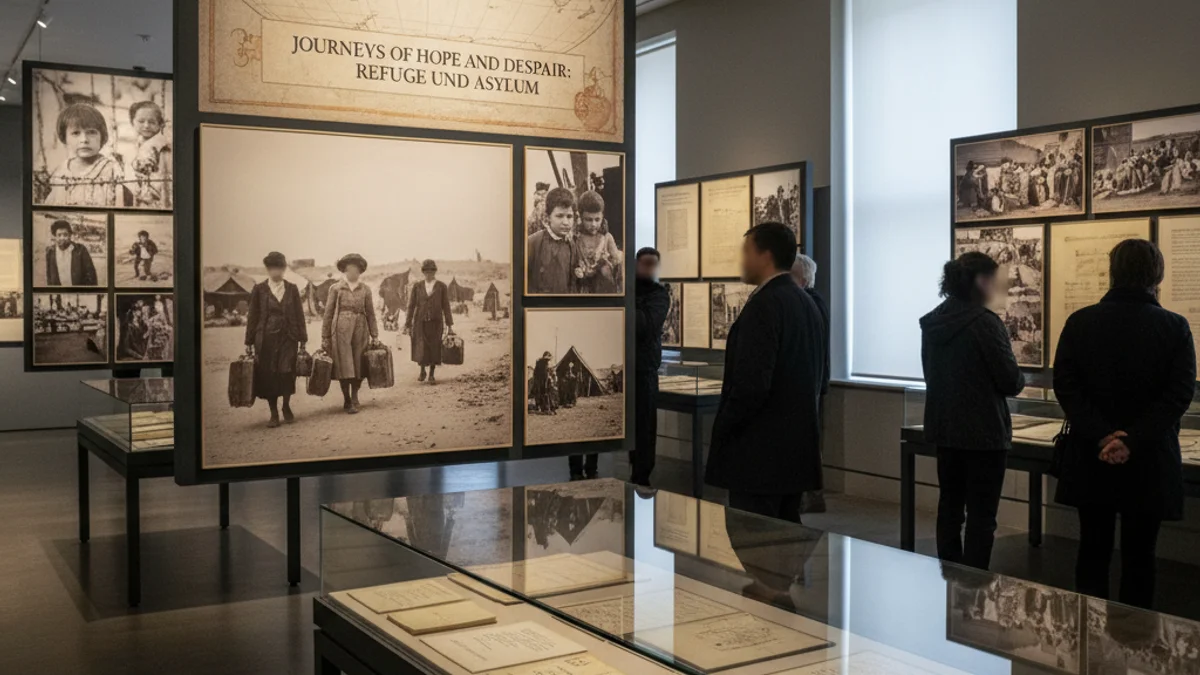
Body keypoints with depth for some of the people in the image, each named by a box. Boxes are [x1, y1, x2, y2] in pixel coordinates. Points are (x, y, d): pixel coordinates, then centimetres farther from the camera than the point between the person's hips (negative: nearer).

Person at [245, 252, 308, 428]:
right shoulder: (259, 289, 4)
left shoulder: (292, 289, 7)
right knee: (268, 374, 1)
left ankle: (286, 407, 15)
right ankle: (274, 413, 13)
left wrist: (302, 339, 4)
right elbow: (252, 316, 4)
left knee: (286, 372, -8)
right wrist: (249, 341, 1)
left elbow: (299, 314, 7)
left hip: (288, 337, 0)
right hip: (266, 338, 0)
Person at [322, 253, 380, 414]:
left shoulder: (365, 289, 9)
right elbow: (328, 313, 3)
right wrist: (325, 337, -1)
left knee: (357, 365, 3)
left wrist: (375, 335, 6)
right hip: (341, 330, -2)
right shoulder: (336, 288, 3)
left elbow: (370, 313, 10)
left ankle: (354, 399, 13)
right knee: (344, 366, -3)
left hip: (360, 330, 2)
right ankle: (347, 400, 5)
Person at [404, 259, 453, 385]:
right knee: (421, 349, -4)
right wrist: (407, 325, 2)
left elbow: (446, 306, 3)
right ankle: (422, 371, 20)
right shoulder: (418, 286, 4)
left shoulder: (441, 287, 2)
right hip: (420, 322, 0)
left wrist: (450, 325, 0)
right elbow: (411, 306, 5)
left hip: (436, 323, 0)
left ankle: (432, 374, 17)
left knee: (434, 349, 2)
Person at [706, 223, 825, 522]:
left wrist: (722, 429, -9)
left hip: (760, 451, -9)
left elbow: (752, 382, -22)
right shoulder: (806, 303, 13)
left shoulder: (763, 305, -16)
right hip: (797, 447, 9)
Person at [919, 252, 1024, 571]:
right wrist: (1018, 379, 6)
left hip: (944, 428, 7)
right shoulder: (985, 323, -17)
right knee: (981, 515, 0)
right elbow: (1012, 382, -15)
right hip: (984, 432, -7)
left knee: (949, 506, 15)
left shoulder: (932, 322, 5)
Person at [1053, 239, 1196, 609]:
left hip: (1091, 459, 1)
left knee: (1092, 551, 13)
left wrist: (1102, 436, -14)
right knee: (1138, 557, 9)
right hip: (1149, 461, -1)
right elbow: (1179, 394, -13)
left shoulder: (1079, 322, -3)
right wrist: (1133, 441, -17)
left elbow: (1065, 385, -9)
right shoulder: (1175, 327, -6)